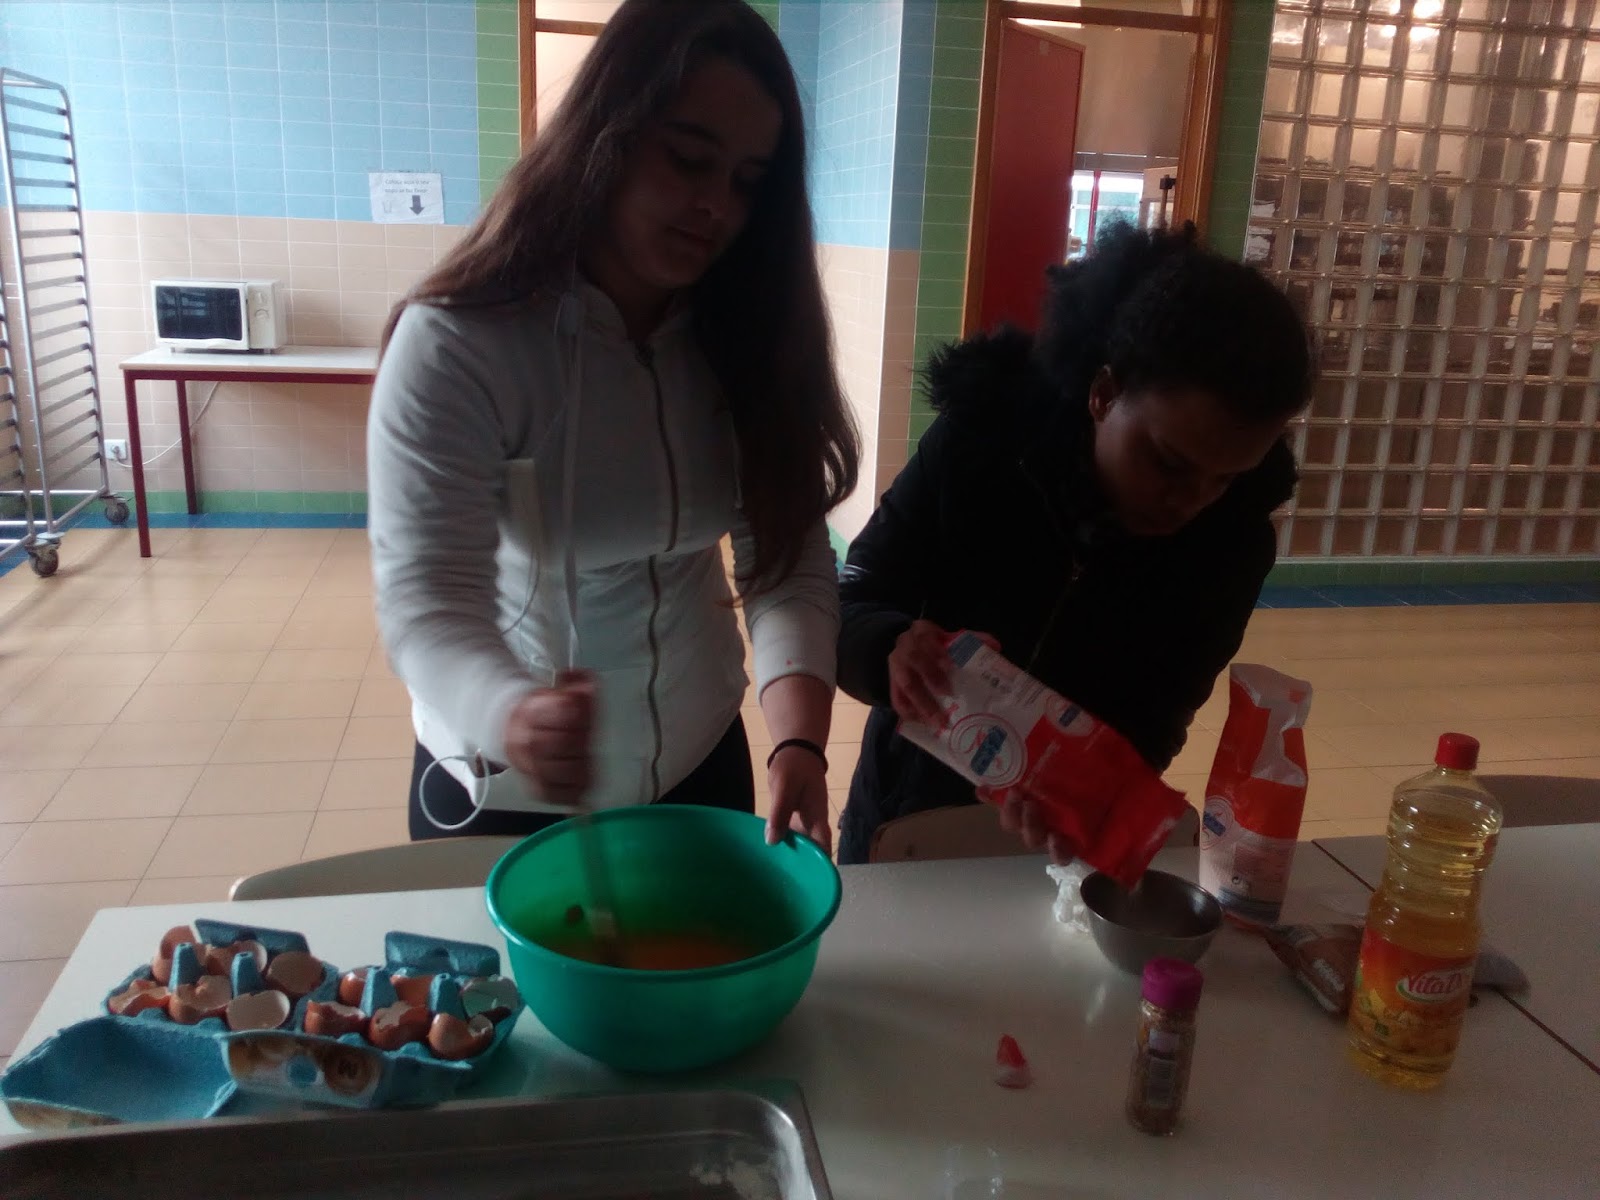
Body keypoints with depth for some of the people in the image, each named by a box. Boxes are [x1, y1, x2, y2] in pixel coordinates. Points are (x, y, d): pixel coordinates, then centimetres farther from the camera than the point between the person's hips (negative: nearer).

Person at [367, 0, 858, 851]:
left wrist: (798, 739, -29)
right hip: (502, 787, -4)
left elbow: (791, 561, -13)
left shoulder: (747, 338, -7)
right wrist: (513, 717, -49)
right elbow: (425, 598, -27)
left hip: (698, 761, 4)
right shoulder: (453, 345, -21)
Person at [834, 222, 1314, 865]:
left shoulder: (1234, 537, -16)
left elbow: (1156, 721, -15)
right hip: (914, 817, 0)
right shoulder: (980, 440, -22)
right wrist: (896, 652, -43)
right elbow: (846, 611, -20)